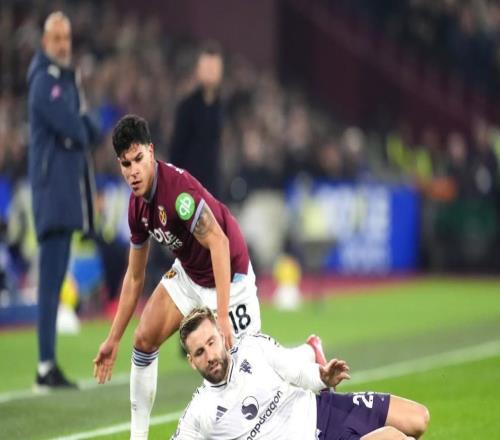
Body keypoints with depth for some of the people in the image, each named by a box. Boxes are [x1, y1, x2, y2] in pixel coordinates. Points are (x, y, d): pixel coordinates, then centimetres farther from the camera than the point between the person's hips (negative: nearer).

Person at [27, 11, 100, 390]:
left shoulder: (68, 80, 20)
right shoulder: (45, 82, -11)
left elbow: (91, 130, 18)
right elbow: (73, 129, -19)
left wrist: (83, 130, -2)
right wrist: (82, 132, 1)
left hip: (70, 186, 10)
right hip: (53, 186, -10)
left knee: (55, 277, 9)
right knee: (51, 277, -12)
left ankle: (50, 364, 11)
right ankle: (46, 366, -15)